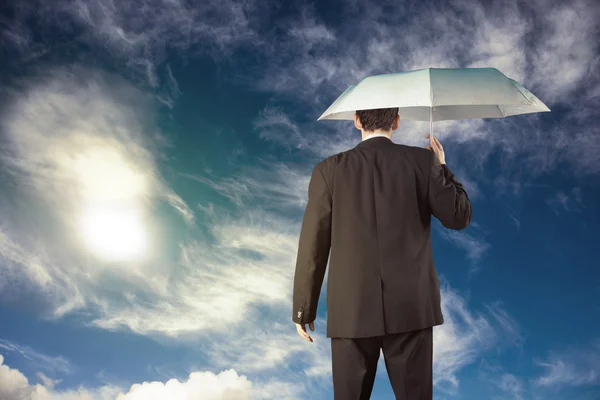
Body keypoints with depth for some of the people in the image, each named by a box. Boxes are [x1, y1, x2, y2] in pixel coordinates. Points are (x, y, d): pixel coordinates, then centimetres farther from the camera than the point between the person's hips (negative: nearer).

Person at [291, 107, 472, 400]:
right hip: (411, 306, 1)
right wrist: (441, 167, 16)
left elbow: (313, 246, -3)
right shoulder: (422, 161, -1)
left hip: (351, 310, 0)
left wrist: (303, 309, 6)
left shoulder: (329, 170, -2)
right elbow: (459, 217, 3)